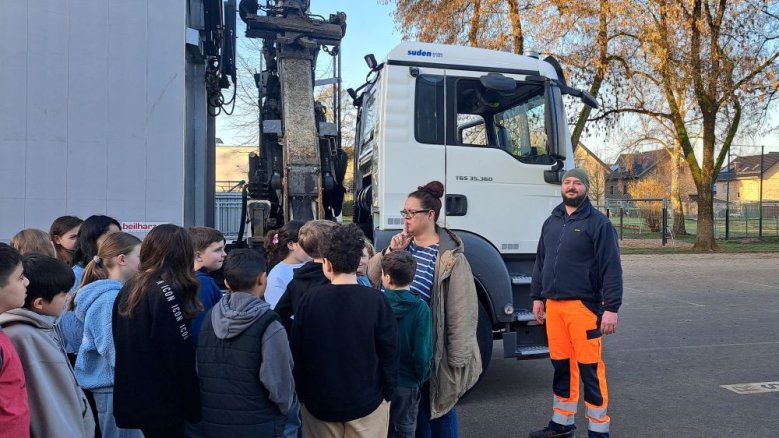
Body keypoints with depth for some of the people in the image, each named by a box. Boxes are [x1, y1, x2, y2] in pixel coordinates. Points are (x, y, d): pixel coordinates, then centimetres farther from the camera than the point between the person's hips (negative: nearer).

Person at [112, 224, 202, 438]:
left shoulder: (129, 288, 8)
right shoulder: (165, 290, -16)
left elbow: (122, 345, 12)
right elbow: (180, 355, -18)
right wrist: (194, 408, -10)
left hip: (132, 399, 8)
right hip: (163, 404, -8)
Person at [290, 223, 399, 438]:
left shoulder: (309, 300, -11)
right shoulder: (376, 300, -15)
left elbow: (296, 351, -4)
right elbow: (389, 352, -11)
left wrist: (301, 394, 9)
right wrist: (387, 393, 3)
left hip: (319, 401, 2)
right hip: (366, 401, -1)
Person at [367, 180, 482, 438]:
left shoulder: (450, 257, -17)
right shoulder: (402, 244, 4)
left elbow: (462, 311, -17)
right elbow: (371, 277, 5)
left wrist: (457, 358, -16)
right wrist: (388, 252, -12)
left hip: (433, 348, -6)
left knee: (439, 407, 12)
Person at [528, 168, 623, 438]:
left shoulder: (598, 223, -5)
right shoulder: (551, 222, 14)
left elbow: (612, 269, -10)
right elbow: (540, 263, 19)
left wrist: (611, 308, -15)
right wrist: (537, 297, 15)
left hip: (584, 305, -5)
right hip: (553, 305, 6)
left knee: (590, 368, 0)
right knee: (561, 365, 14)